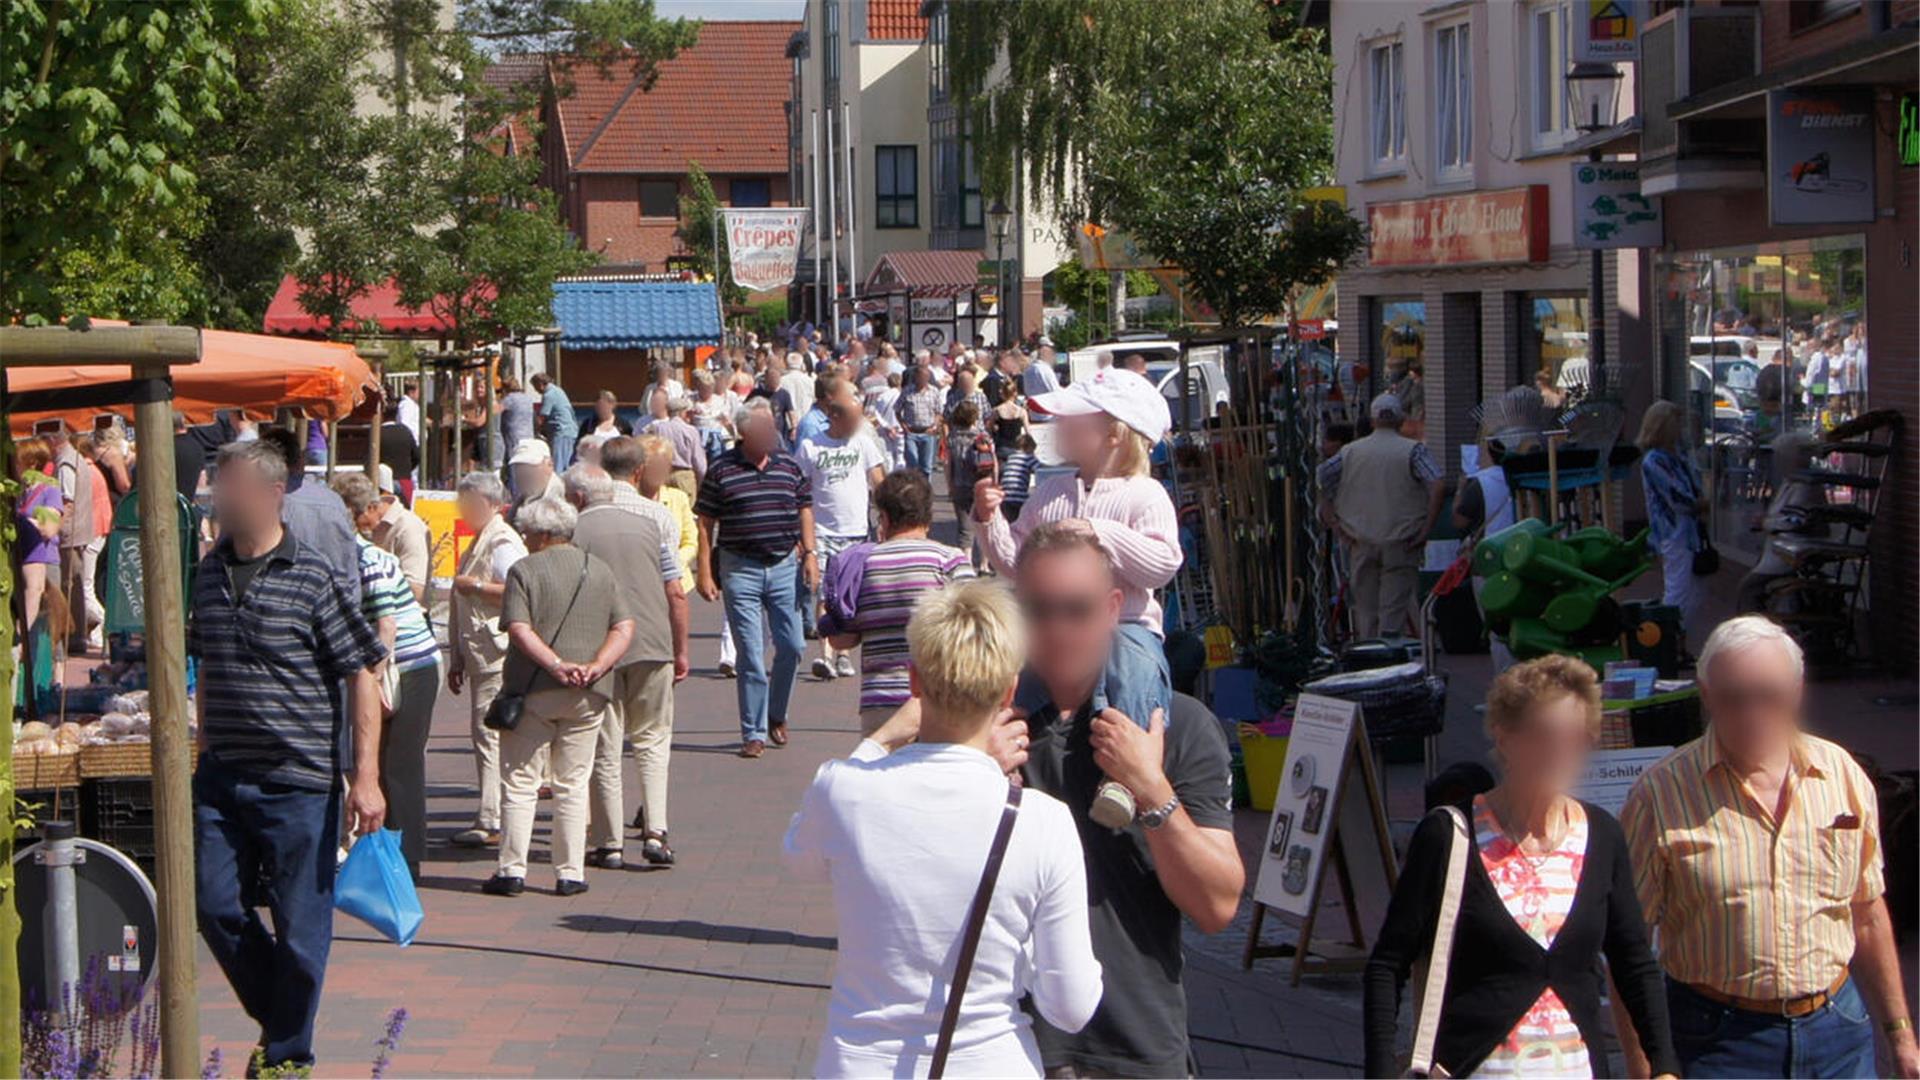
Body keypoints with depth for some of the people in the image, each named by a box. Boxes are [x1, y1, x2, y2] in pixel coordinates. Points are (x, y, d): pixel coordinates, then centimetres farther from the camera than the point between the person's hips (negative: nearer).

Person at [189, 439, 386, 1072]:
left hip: (297, 781, -5)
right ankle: (276, 1015, 28)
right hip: (221, 778, 5)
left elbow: (361, 676, -9)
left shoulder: (313, 579, -9)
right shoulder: (210, 574, 9)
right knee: (214, 906, 6)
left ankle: (288, 1054, 16)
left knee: (299, 924, 1)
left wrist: (365, 776, -14)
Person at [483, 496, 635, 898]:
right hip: (588, 697, 4)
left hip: (533, 689, -4)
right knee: (573, 784, 9)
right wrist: (597, 666, -6)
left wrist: (555, 664, -17)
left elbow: (519, 629, -14)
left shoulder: (525, 570, -2)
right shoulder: (600, 571, 11)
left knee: (520, 782, 4)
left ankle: (512, 871, 1)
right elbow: (624, 627, 3)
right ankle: (570, 874, 8)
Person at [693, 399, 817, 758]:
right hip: (740, 569, -3)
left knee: (792, 645, 3)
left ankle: (777, 714, 27)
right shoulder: (721, 471, -3)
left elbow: (805, 510, 16)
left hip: (785, 566, 3)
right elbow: (706, 524, -1)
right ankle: (754, 733, 5)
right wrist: (706, 573, -6)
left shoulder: (789, 468, 7)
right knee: (750, 654, -2)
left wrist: (810, 554, 4)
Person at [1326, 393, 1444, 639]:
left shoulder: (1351, 451, 5)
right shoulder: (1413, 450, -5)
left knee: (1365, 610, 12)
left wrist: (1335, 524, 7)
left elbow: (1317, 482, 5)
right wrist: (1426, 530, -10)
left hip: (1360, 544, 3)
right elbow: (1439, 486, -17)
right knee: (1394, 610, 0)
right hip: (1400, 544, -3)